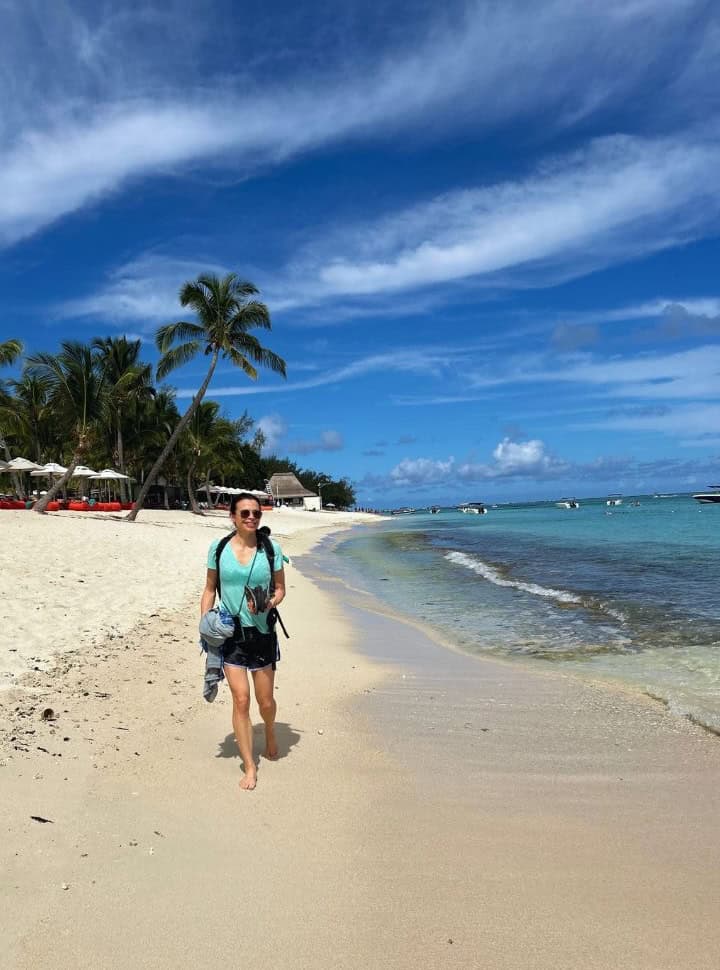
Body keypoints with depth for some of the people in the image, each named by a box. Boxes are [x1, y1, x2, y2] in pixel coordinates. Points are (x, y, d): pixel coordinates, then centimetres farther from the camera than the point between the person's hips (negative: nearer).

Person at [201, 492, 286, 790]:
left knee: (266, 701, 10)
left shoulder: (271, 549, -4)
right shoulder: (219, 548, -3)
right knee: (241, 699, -2)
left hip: (262, 633, 0)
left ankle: (270, 731, 45)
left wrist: (269, 604, -17)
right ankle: (249, 766, 15)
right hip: (230, 634, 0)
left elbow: (280, 588, 4)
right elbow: (209, 590, 5)